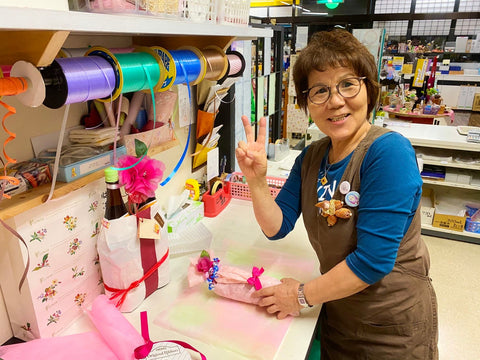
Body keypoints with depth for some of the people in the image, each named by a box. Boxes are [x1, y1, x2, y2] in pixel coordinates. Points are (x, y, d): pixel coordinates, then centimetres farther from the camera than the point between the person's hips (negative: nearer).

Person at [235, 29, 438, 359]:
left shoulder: (389, 152, -25)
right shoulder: (311, 158, -4)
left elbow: (373, 260, -27)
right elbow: (277, 227, -2)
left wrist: (302, 295, -16)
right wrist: (256, 180, -19)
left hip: (394, 328, -5)